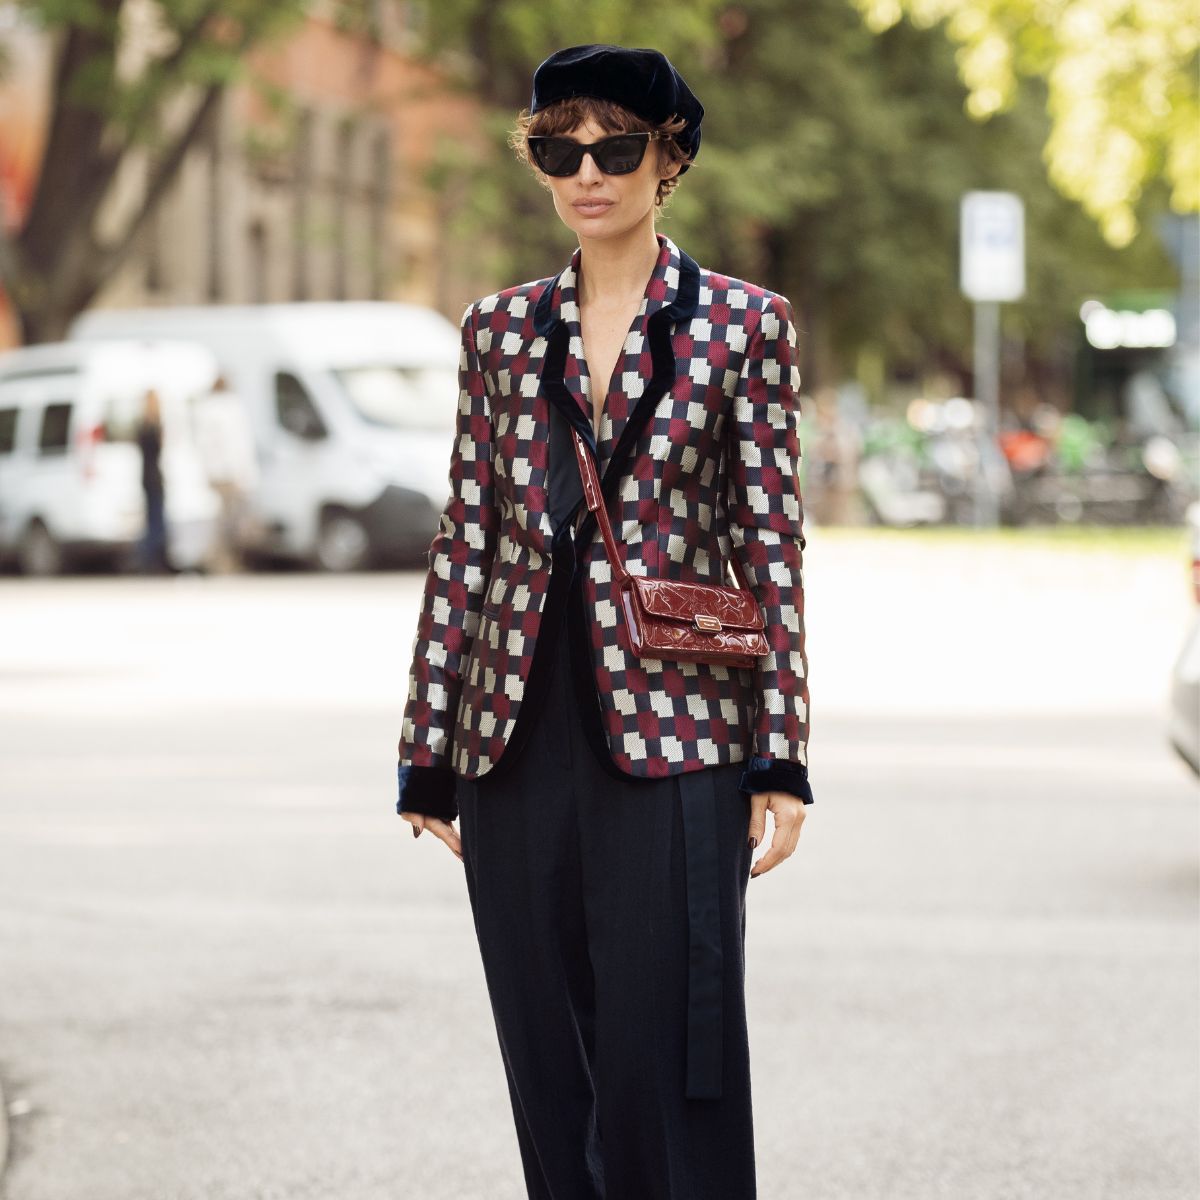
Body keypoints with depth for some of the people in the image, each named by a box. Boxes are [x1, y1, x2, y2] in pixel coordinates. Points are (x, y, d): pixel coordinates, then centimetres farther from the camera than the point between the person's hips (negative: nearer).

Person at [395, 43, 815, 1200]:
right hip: (521, 739, 4)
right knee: (546, 1061, 7)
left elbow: (772, 542, 0)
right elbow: (463, 538, 11)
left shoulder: (742, 323, 2)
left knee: (662, 1058, -5)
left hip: (671, 740, -3)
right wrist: (428, 751, 9)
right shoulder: (499, 329, 11)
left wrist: (780, 759, -6)